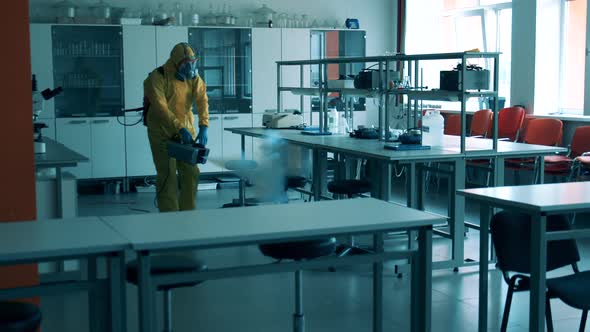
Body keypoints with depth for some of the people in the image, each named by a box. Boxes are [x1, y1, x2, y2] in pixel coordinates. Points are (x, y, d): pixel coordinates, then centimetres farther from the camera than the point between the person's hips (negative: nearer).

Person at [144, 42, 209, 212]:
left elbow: (202, 100, -11)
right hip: (162, 132, -5)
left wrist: (203, 127, -25)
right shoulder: (157, 77, -16)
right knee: (167, 176, -4)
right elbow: (161, 108, -24)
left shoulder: (193, 76, -1)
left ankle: (188, 213, 21)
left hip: (186, 130, 5)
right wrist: (180, 129, -32)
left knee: (191, 174, 8)